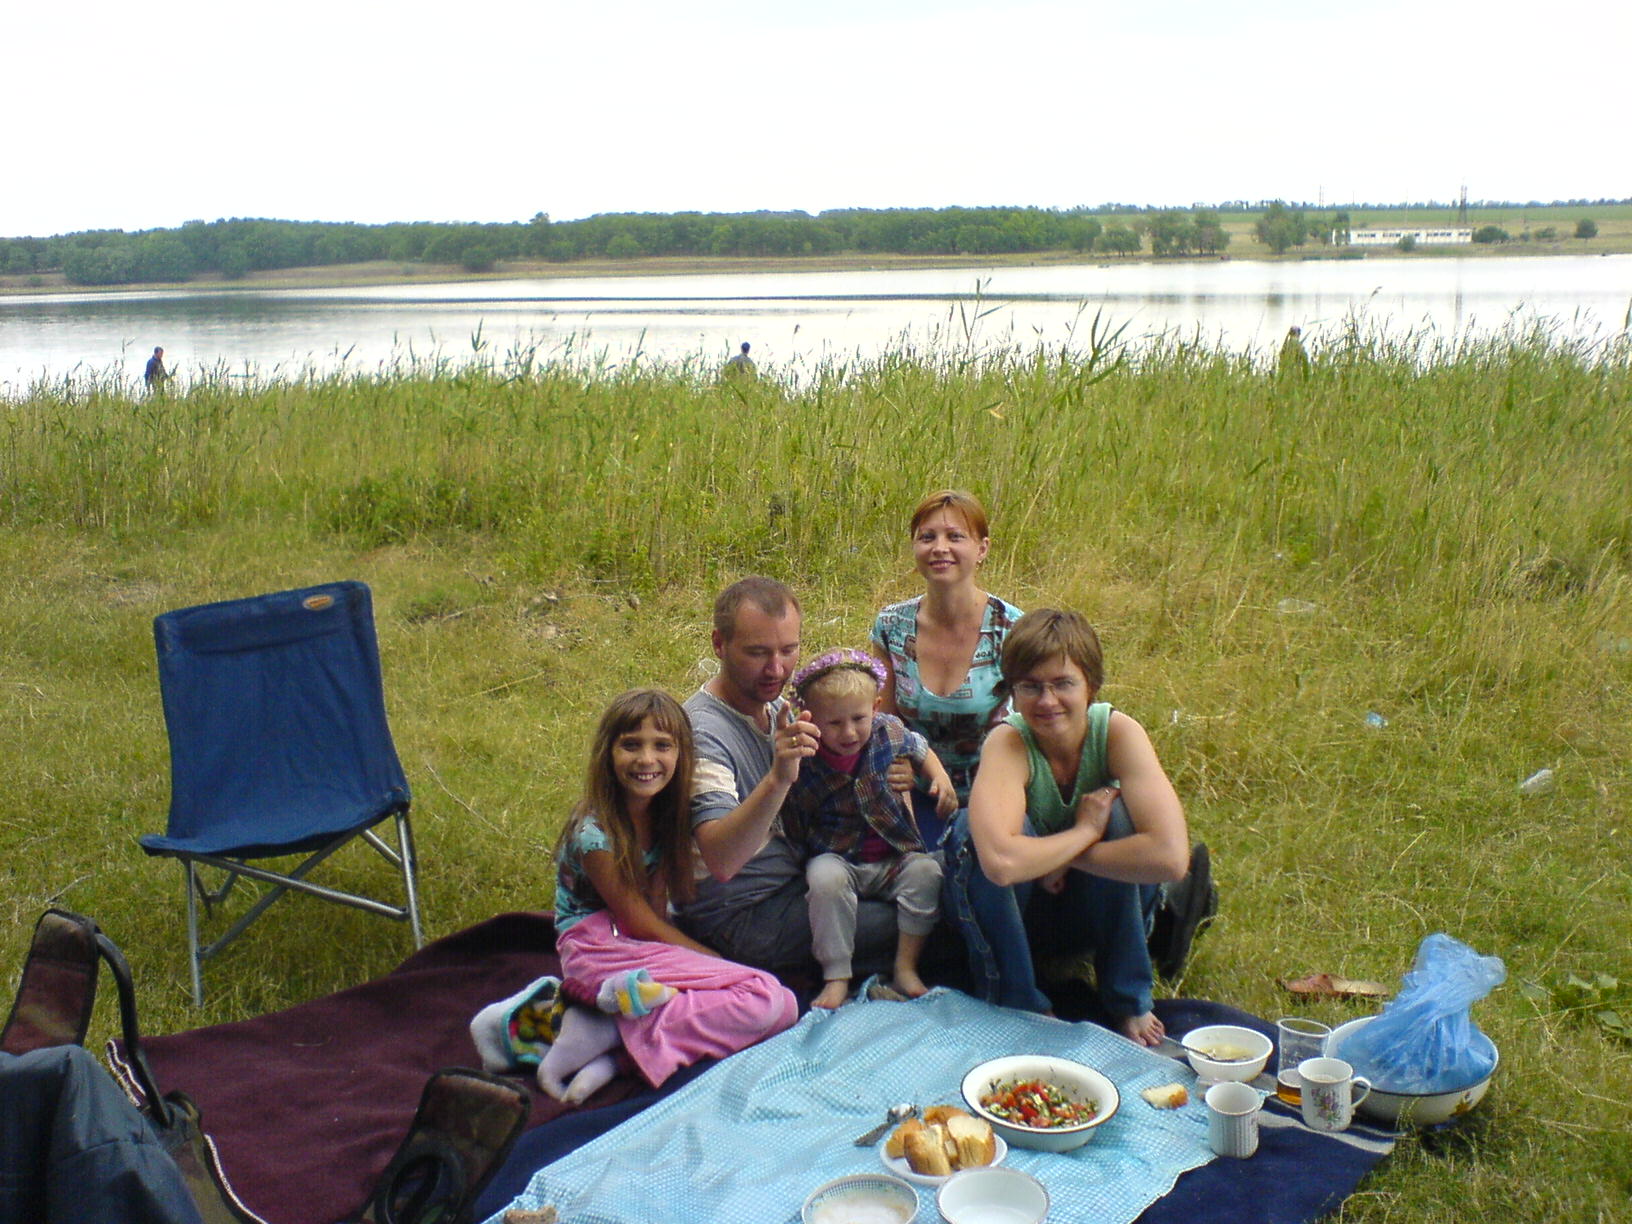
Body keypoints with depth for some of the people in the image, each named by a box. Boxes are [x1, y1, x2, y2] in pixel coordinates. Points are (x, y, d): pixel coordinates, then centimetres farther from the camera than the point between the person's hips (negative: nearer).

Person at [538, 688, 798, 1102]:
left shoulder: (663, 814, 7)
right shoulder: (594, 832, -15)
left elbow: (657, 908, 1)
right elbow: (640, 922, -11)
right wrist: (717, 959, -5)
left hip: (645, 945, 8)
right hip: (600, 952, -8)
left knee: (780, 1005, -12)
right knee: (771, 1002, -21)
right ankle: (610, 1033, -20)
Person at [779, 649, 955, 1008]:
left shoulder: (889, 732, -7)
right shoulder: (805, 763, -15)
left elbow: (919, 748, 17)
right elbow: (795, 830, -2)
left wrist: (941, 778, 1)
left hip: (893, 859, 3)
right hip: (837, 857, -3)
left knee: (926, 872, -25)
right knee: (825, 878, -34)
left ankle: (906, 968, -14)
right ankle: (836, 978, -24)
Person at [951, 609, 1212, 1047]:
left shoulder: (1119, 732, -22)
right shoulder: (1008, 743, -26)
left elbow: (1172, 857, -37)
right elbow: (1000, 862, -46)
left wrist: (1063, 858, -29)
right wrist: (1084, 831, -32)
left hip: (1106, 909, 1)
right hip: (1017, 915, -1)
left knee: (1118, 811, -27)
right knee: (973, 829, -30)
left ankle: (1129, 1001, -14)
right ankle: (1019, 1003, -16)